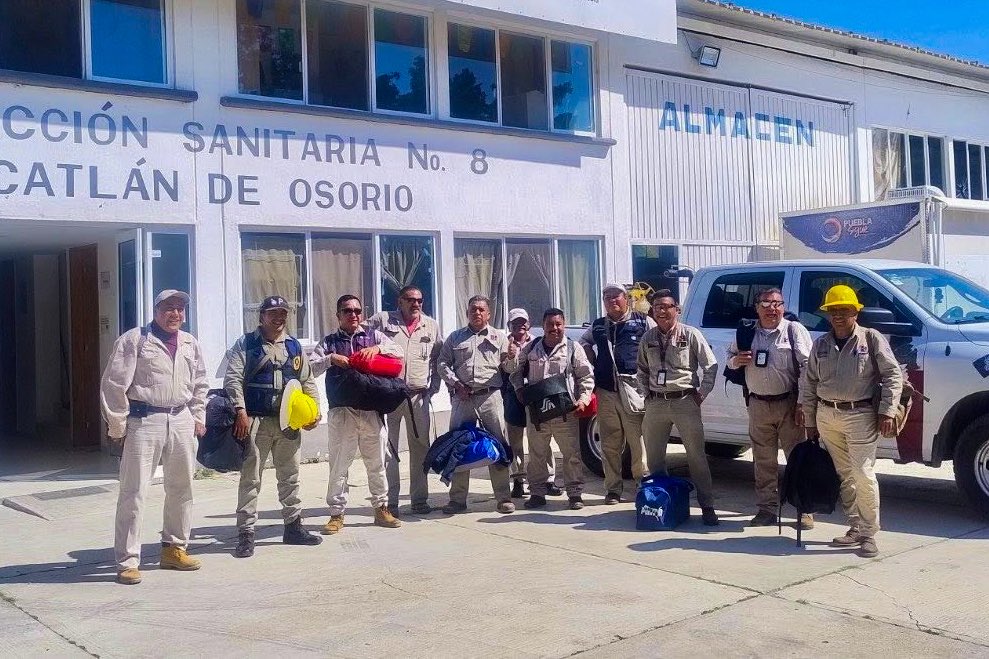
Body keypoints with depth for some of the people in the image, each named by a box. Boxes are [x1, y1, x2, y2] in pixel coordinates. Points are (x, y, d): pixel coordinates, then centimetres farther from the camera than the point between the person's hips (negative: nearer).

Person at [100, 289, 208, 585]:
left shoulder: (190, 344, 12)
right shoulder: (134, 340, -5)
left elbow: (200, 384, 21)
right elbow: (114, 385, -7)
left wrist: (198, 417, 14)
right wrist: (117, 426, -8)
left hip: (181, 421, 6)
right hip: (144, 421, -6)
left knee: (181, 488, 13)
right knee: (133, 492, -4)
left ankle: (174, 549, 28)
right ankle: (127, 562, 1)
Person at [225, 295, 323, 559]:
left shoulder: (294, 346, 14)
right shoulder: (246, 344, 0)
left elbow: (307, 381, 17)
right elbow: (233, 379, -9)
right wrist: (240, 412, -18)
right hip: (255, 420, -5)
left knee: (290, 476, 13)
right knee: (250, 477, -3)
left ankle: (293, 526, 25)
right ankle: (246, 533, 1)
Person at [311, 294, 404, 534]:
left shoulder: (374, 336, 12)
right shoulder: (329, 342, 8)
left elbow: (398, 352, 3)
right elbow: (309, 369, 0)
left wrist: (378, 348, -13)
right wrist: (330, 359, -15)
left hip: (371, 409, 2)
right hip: (341, 411, -1)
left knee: (377, 462, 9)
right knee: (338, 464, 0)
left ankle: (381, 508, 21)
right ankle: (337, 514, 8)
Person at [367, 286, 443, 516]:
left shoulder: (431, 326, 13)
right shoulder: (382, 320, 4)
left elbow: (439, 359, 15)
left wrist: (433, 387, 8)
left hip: (419, 396, 3)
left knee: (420, 447, 6)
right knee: (387, 448, -2)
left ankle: (419, 499, 15)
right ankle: (389, 501, 4)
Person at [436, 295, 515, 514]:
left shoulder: (499, 337, 13)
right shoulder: (455, 338, 15)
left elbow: (507, 368, 9)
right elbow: (442, 363, 9)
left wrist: (511, 357, -13)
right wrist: (456, 383, -5)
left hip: (490, 396, -1)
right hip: (462, 398, 1)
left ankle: (504, 498, 3)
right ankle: (458, 499, 10)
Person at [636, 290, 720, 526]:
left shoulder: (690, 334, -4)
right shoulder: (648, 338, 9)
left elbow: (711, 365, 0)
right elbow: (642, 369, 20)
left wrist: (702, 393, -3)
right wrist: (648, 393, 10)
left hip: (685, 401, -4)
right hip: (655, 403, 4)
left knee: (697, 455, -2)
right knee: (654, 457, 10)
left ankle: (707, 506, 4)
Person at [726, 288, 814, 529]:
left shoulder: (795, 330, -2)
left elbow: (807, 366, -8)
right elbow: (729, 357, 23)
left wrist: (802, 402, -13)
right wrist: (736, 360, -3)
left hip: (788, 403, -4)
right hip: (758, 405, 4)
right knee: (763, 460, 8)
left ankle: (805, 510, 7)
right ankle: (766, 509, 17)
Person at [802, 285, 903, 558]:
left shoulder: (872, 339, -2)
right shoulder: (821, 344, 11)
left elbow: (893, 375, -4)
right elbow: (809, 384, 14)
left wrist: (887, 412, -10)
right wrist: (810, 421, 12)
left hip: (860, 415, -5)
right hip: (826, 416, 5)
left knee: (863, 476, -9)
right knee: (844, 476, 11)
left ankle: (869, 534, 1)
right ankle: (856, 527, 21)